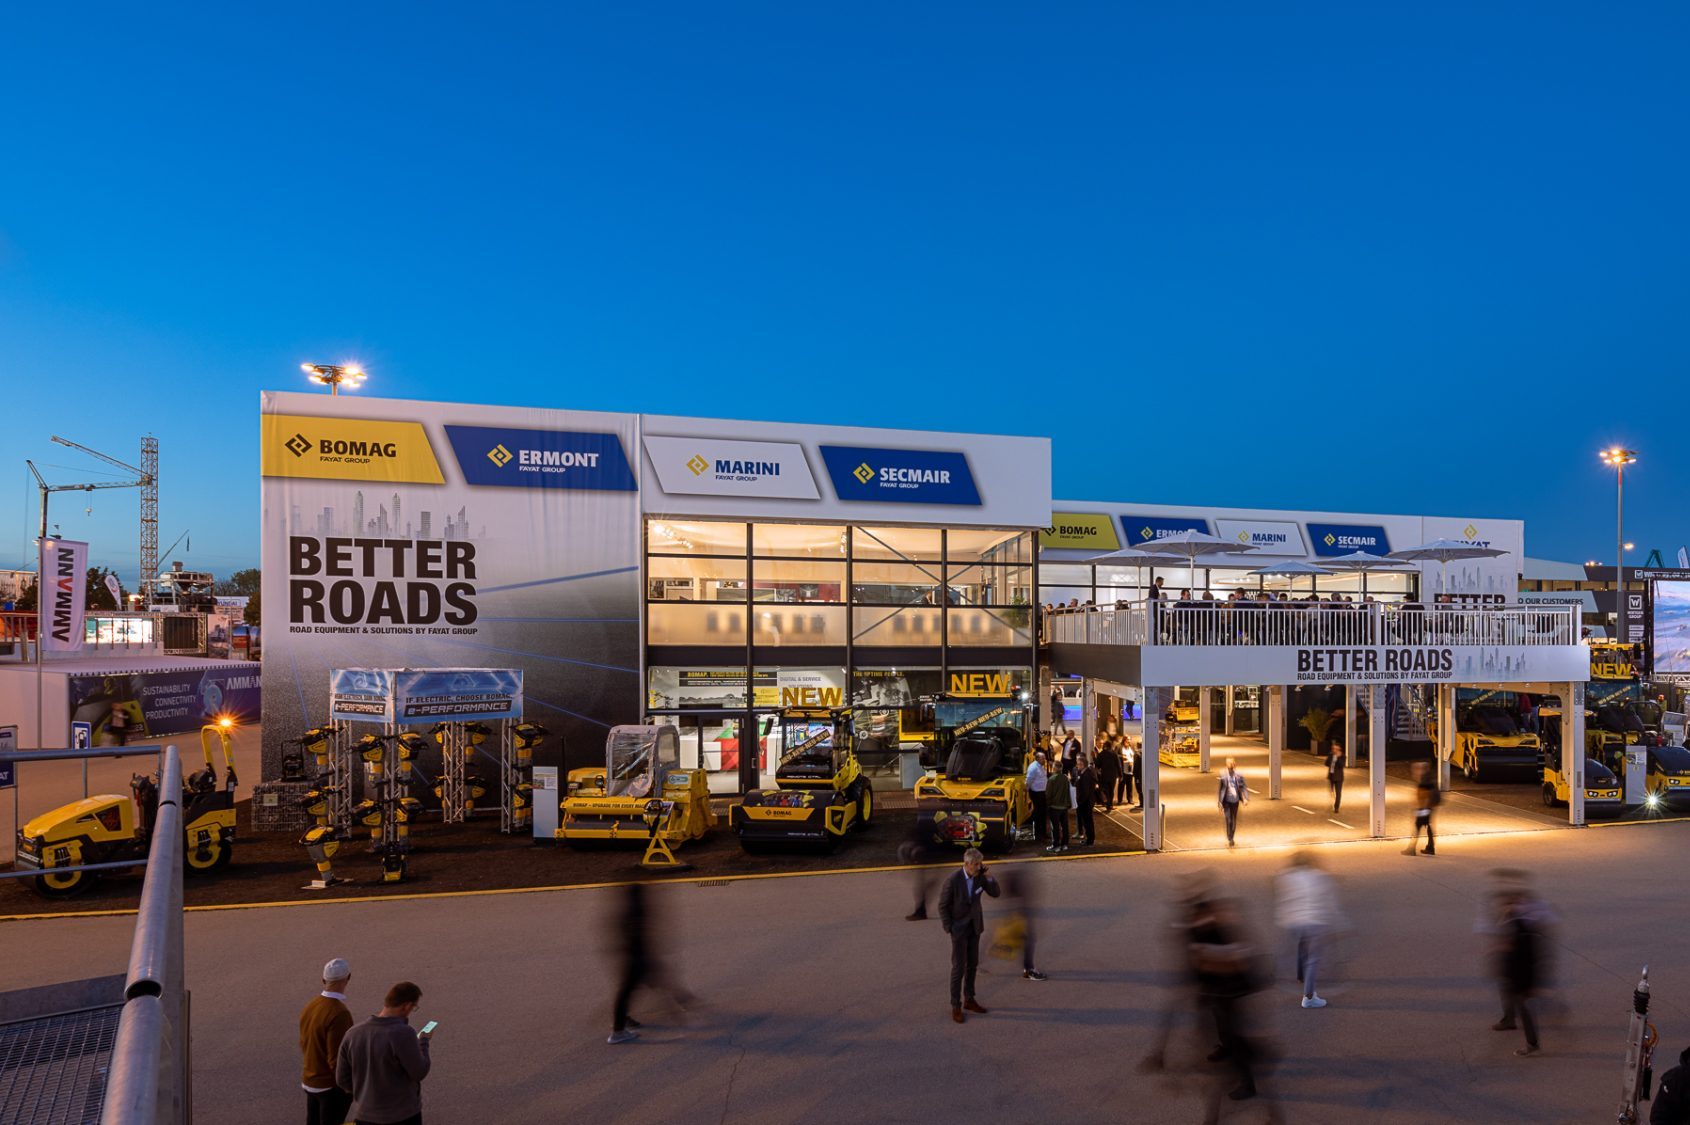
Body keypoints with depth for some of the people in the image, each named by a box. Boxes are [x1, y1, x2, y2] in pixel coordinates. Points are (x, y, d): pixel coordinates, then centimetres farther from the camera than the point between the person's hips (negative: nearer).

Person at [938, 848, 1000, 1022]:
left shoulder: (980, 875, -10)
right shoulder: (953, 880, -27)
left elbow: (995, 893, -5)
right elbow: (943, 906, -17)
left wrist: (989, 877, -23)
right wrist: (948, 930, -15)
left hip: (974, 926, 6)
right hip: (958, 928, -6)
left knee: (972, 964, 14)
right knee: (959, 967, -3)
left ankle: (969, 1000, 29)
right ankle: (956, 1007, 10)